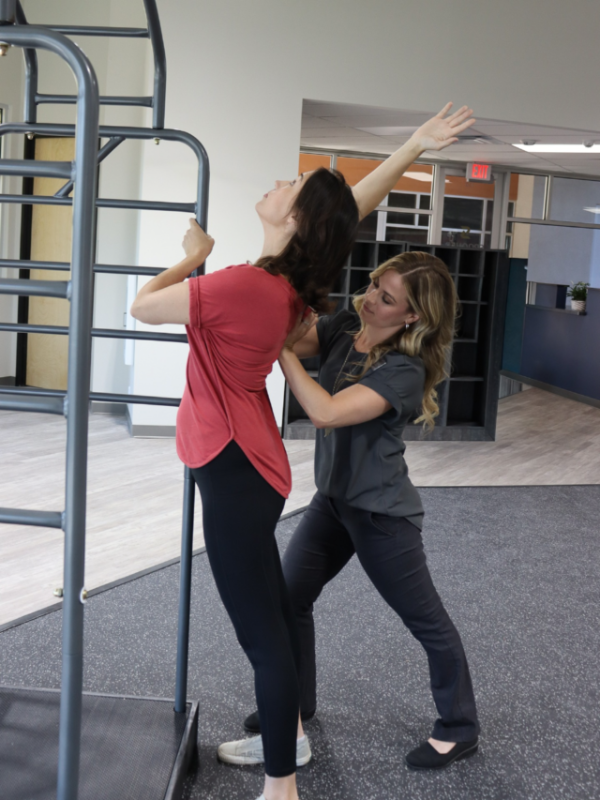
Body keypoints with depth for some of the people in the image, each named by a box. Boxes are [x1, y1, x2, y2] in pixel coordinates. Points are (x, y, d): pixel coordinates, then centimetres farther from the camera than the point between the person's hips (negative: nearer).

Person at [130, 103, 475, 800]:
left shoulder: (244, 285, -24)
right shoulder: (292, 279, 0)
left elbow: (143, 307, -13)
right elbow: (356, 202, 12)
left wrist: (194, 256, 1)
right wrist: (415, 146, 12)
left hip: (234, 468, -9)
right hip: (247, 462, 9)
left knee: (261, 626, -1)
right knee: (268, 606, 21)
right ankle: (287, 737, 39)